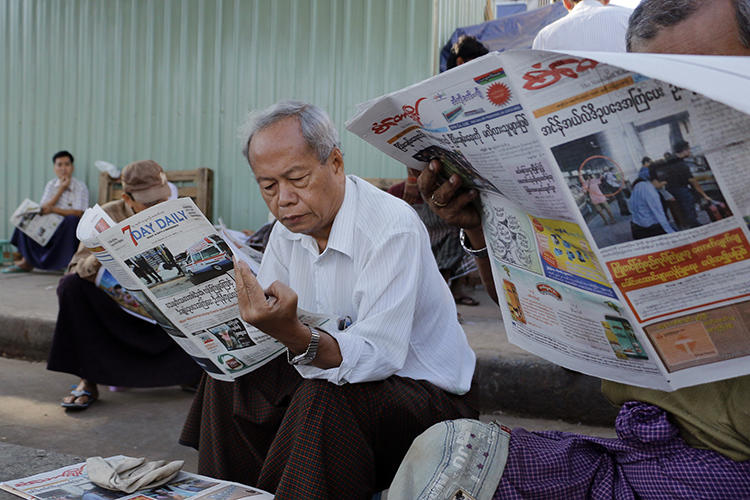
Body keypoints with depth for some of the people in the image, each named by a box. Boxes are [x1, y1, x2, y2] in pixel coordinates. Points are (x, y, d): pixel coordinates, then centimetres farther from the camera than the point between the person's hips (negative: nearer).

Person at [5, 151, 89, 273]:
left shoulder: (81, 187, -5)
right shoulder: (51, 185, 10)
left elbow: (78, 213, -17)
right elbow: (43, 208, -3)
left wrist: (54, 210, -28)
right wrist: (61, 190, -9)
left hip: (69, 229, -5)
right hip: (51, 227, 5)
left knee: (72, 219, -36)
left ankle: (70, 263, -25)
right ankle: (27, 261, -11)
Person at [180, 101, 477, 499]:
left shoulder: (393, 227, -24)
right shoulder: (288, 229, 1)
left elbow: (379, 355, -33)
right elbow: (261, 325, 5)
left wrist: (293, 334, -48)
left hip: (425, 390, -7)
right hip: (330, 376, 8)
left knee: (322, 398, -33)